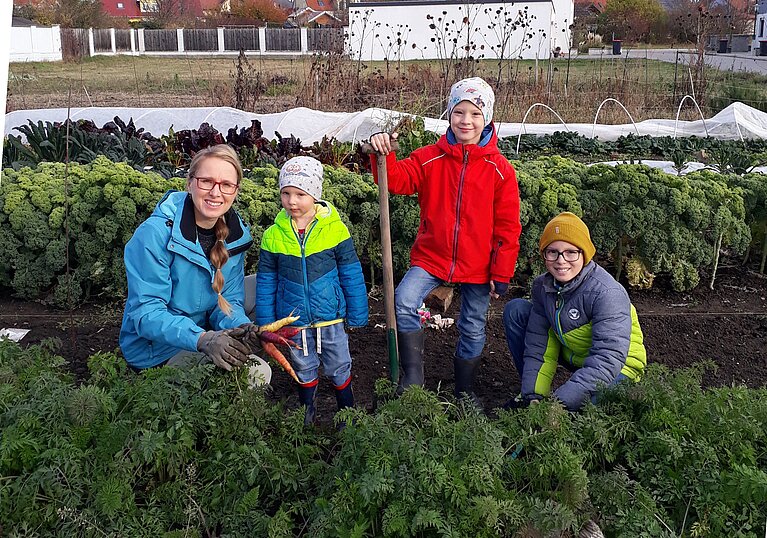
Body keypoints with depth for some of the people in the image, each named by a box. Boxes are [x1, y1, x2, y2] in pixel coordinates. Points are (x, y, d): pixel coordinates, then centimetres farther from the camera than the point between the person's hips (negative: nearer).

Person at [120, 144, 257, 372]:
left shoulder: (236, 235, -3)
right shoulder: (154, 233, -22)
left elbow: (228, 302, 0)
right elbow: (146, 313, -24)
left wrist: (241, 328, -25)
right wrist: (202, 339, -40)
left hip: (204, 333, 6)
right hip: (155, 351, -6)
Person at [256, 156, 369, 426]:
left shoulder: (334, 229, -12)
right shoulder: (273, 235, -8)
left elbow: (351, 274, -5)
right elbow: (266, 282, 2)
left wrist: (357, 314, -2)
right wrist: (266, 322, 3)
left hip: (331, 315, -1)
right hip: (294, 319, 1)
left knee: (339, 366, 15)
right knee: (303, 367, 19)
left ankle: (347, 409, 37)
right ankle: (307, 411, 41)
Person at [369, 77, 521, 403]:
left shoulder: (499, 169, -5)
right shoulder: (430, 158, -1)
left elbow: (507, 227, -3)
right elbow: (398, 180, -11)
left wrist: (502, 274, -5)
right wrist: (384, 154, -31)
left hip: (478, 266, 0)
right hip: (431, 257, 0)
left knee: (473, 330, 11)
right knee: (404, 302, -22)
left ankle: (465, 392, 33)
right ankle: (413, 376, -8)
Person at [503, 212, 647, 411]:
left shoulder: (608, 294, -29)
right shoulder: (542, 286, -9)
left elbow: (606, 361, -36)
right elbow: (538, 347, -6)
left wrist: (556, 404, -41)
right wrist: (533, 396, -19)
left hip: (617, 367, -7)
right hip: (574, 356, 7)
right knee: (516, 310, -6)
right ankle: (531, 389, 4)